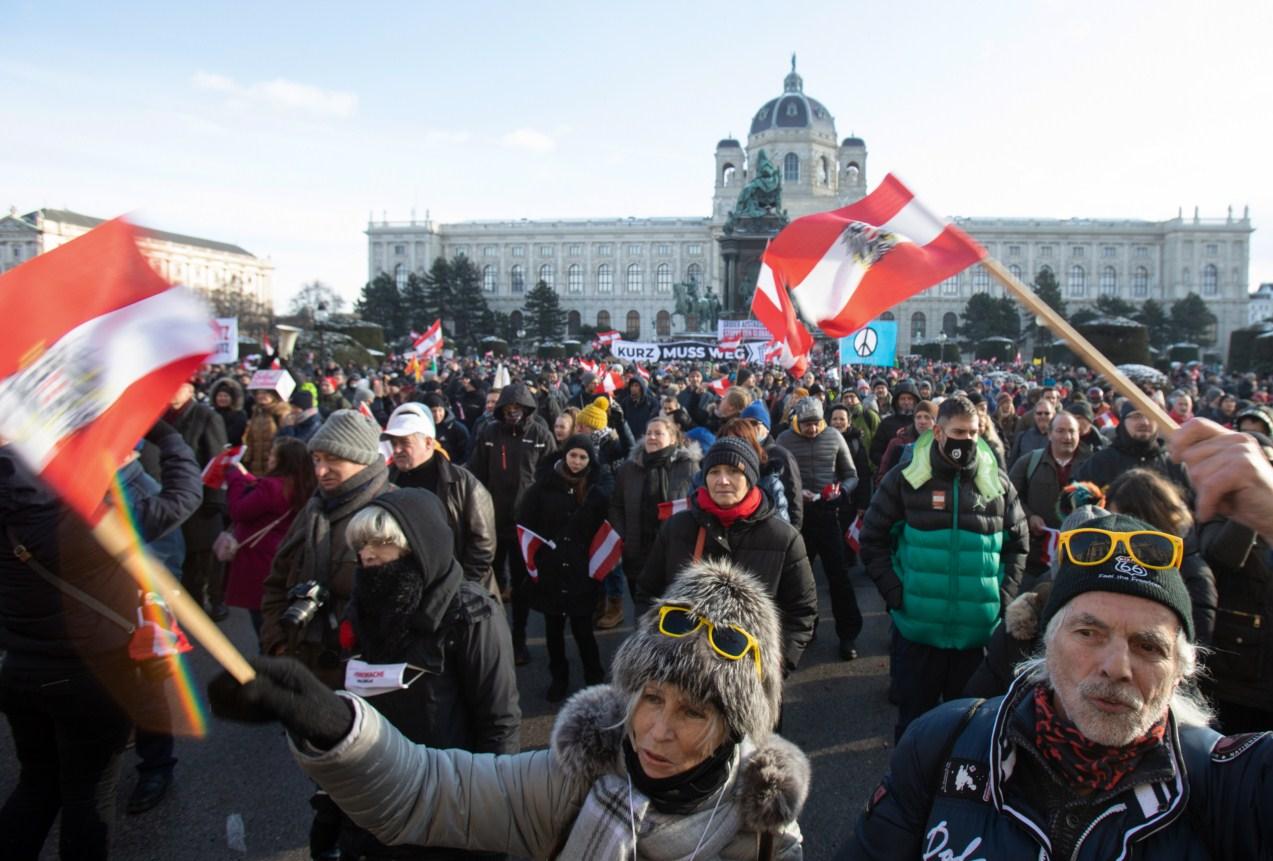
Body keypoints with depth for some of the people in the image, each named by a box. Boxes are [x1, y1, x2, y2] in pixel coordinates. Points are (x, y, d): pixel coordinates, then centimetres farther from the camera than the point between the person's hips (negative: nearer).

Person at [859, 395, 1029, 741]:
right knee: (914, 715, 12)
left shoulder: (997, 483, 4)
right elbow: (872, 539, 1)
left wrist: (1005, 596, 1)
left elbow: (1018, 542, 12)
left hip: (980, 631, 2)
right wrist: (895, 593, -8)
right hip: (918, 626, -2)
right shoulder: (905, 478, -3)